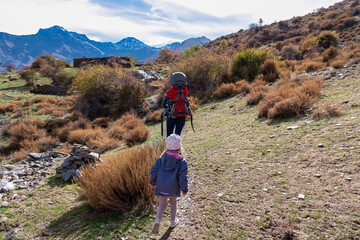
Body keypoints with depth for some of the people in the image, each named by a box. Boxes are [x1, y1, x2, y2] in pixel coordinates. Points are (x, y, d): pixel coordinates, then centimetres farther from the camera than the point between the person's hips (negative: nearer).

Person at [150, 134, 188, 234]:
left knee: (162, 204, 15)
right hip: (173, 188, -1)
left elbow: (154, 170, 1)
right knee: (173, 202, 23)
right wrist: (184, 189, 1)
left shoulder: (161, 158, -4)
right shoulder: (182, 161, -12)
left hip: (161, 187, 2)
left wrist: (153, 182, 16)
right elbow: (183, 177, -12)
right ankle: (172, 221, 36)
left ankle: (157, 220, -7)